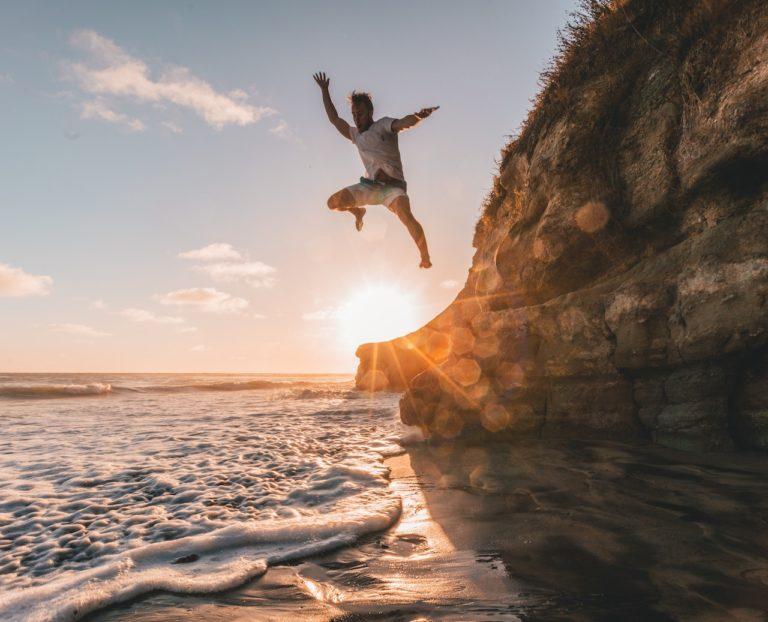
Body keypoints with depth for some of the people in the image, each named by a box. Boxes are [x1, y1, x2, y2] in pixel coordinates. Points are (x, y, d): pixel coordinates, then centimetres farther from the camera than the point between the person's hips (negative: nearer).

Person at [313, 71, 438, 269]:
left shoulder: (383, 125, 0)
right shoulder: (356, 135, 18)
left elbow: (404, 122, -20)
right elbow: (334, 119, 30)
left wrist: (419, 116, -43)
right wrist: (324, 91, 33)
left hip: (393, 186, -6)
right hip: (370, 186, 6)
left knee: (406, 216, -33)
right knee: (333, 202, -4)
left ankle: (425, 258, -23)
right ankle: (358, 212, 27)